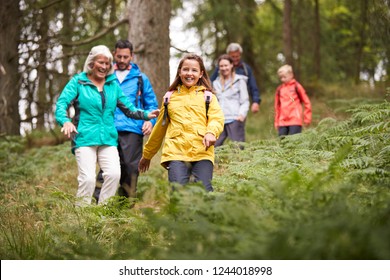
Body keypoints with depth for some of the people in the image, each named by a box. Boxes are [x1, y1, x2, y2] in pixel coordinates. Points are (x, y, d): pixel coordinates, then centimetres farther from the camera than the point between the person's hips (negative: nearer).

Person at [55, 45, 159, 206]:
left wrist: (146, 115, 1)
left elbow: (128, 108, 19)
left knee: (114, 174, -17)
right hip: (85, 138, -3)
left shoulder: (113, 84, 19)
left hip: (108, 139, 3)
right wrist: (65, 121, -25)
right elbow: (62, 103, -4)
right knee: (88, 178, -14)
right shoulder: (78, 82, 6)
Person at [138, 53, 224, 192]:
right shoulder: (170, 97, 22)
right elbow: (160, 127, 28)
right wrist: (147, 155, 32)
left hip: (202, 152, -1)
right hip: (175, 152, 1)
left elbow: (217, 118, 3)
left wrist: (211, 133, -20)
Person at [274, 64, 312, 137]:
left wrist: (307, 118, 2)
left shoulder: (297, 87, 2)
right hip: (282, 122, 4)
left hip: (295, 121, -4)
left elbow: (307, 102, 4)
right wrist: (276, 122, 15)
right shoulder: (279, 90, 13)